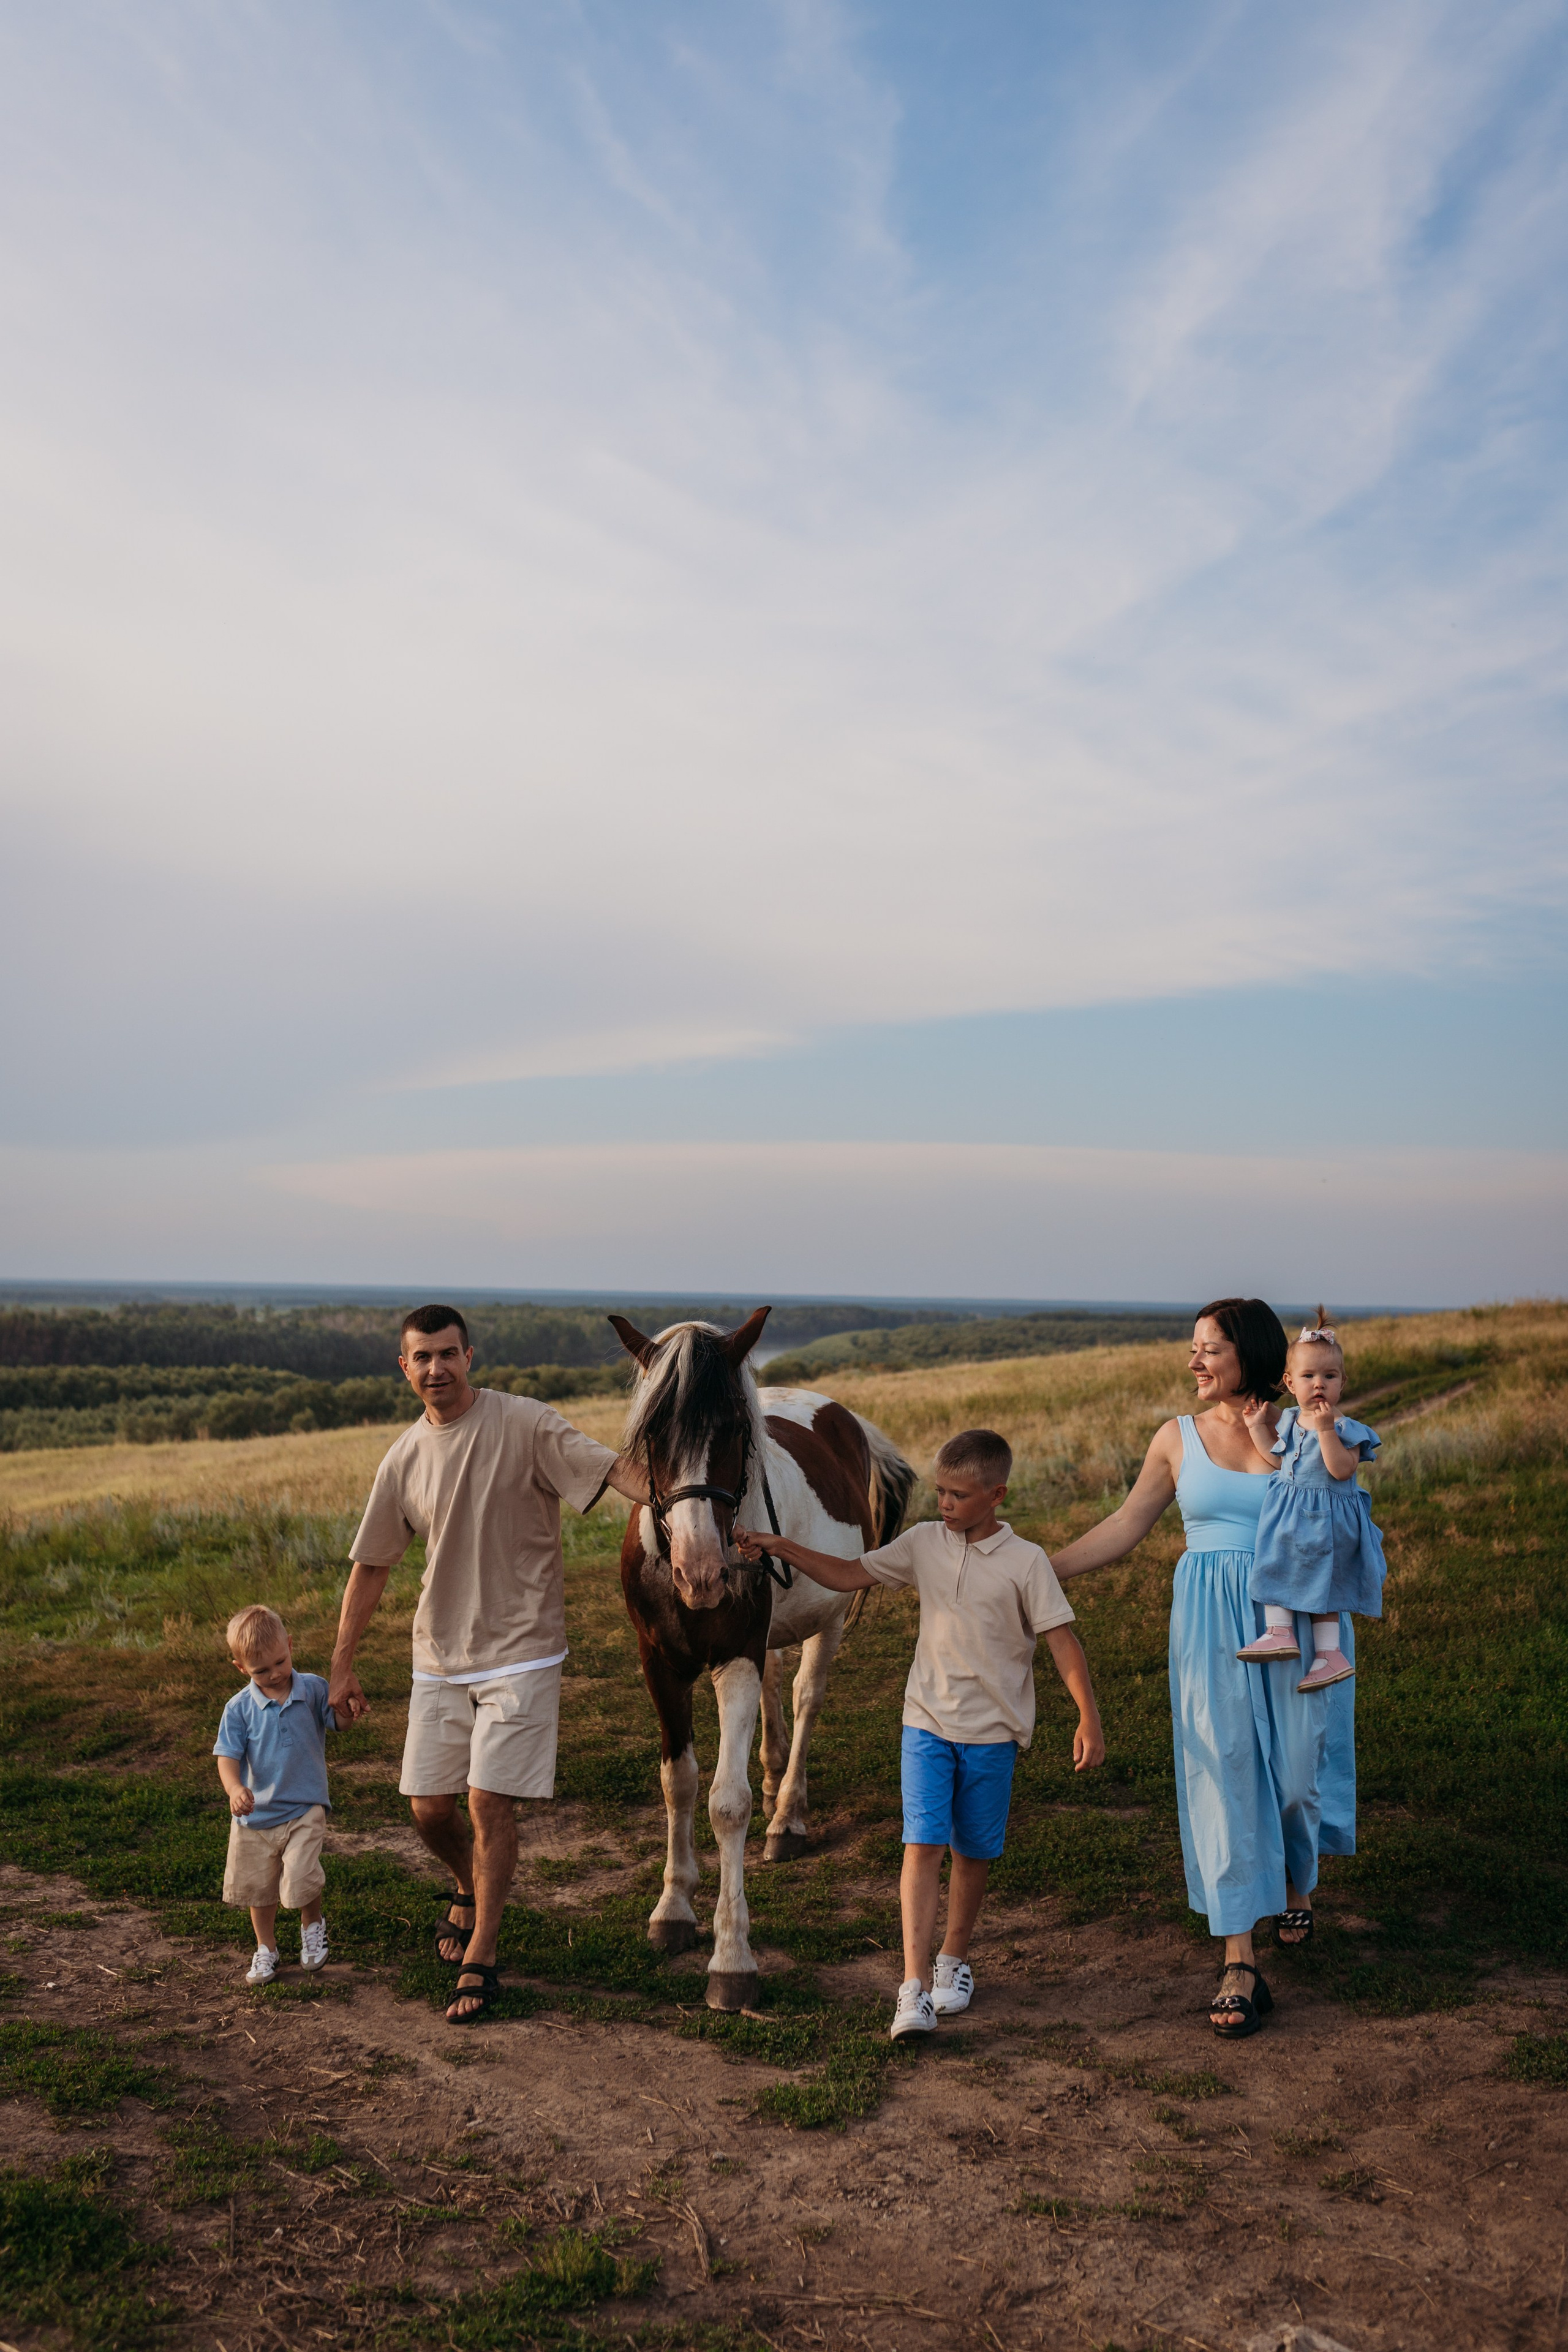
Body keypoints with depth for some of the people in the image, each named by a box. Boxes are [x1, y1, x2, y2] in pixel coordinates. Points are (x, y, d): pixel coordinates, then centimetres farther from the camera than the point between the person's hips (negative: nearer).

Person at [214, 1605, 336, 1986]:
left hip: (304, 1809, -2)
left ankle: (312, 1926, 16)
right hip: (256, 1813, 2)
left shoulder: (312, 1689, -6)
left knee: (300, 1880, -16)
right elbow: (228, 1755, -10)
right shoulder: (240, 1708, -7)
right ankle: (266, 1950, 38)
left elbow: (339, 1721, -6)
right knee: (259, 1886, 14)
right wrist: (235, 1789, -29)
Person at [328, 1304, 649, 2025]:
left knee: (490, 1801, -7)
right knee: (428, 1807, 8)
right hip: (439, 1659, 5)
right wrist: (342, 1667, 12)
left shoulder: (523, 1424, -11)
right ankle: (471, 1892, 41)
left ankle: (479, 1960, 10)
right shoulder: (404, 1459, 3)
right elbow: (371, 1567, 11)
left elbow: (613, 1467, -22)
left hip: (518, 1654, -5)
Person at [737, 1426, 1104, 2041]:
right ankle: (915, 1985, -12)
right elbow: (849, 1576, 7)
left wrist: (1088, 1719, -16)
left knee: (973, 1851, 12)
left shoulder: (1025, 1562, -9)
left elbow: (1062, 1640, -9)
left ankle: (954, 1959, 34)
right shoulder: (925, 1542, 0)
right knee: (922, 1845, -10)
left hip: (992, 1732, -1)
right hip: (927, 1722, 1)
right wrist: (781, 1548, -2)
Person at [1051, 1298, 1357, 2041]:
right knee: (1223, 1772, -4)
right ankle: (1240, 1966, -1)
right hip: (1210, 1624, 1)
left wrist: (1265, 1443, -15)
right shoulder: (1178, 1439, 5)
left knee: (1295, 1767, 6)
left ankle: (1297, 1879, 42)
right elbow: (1125, 1527, 7)